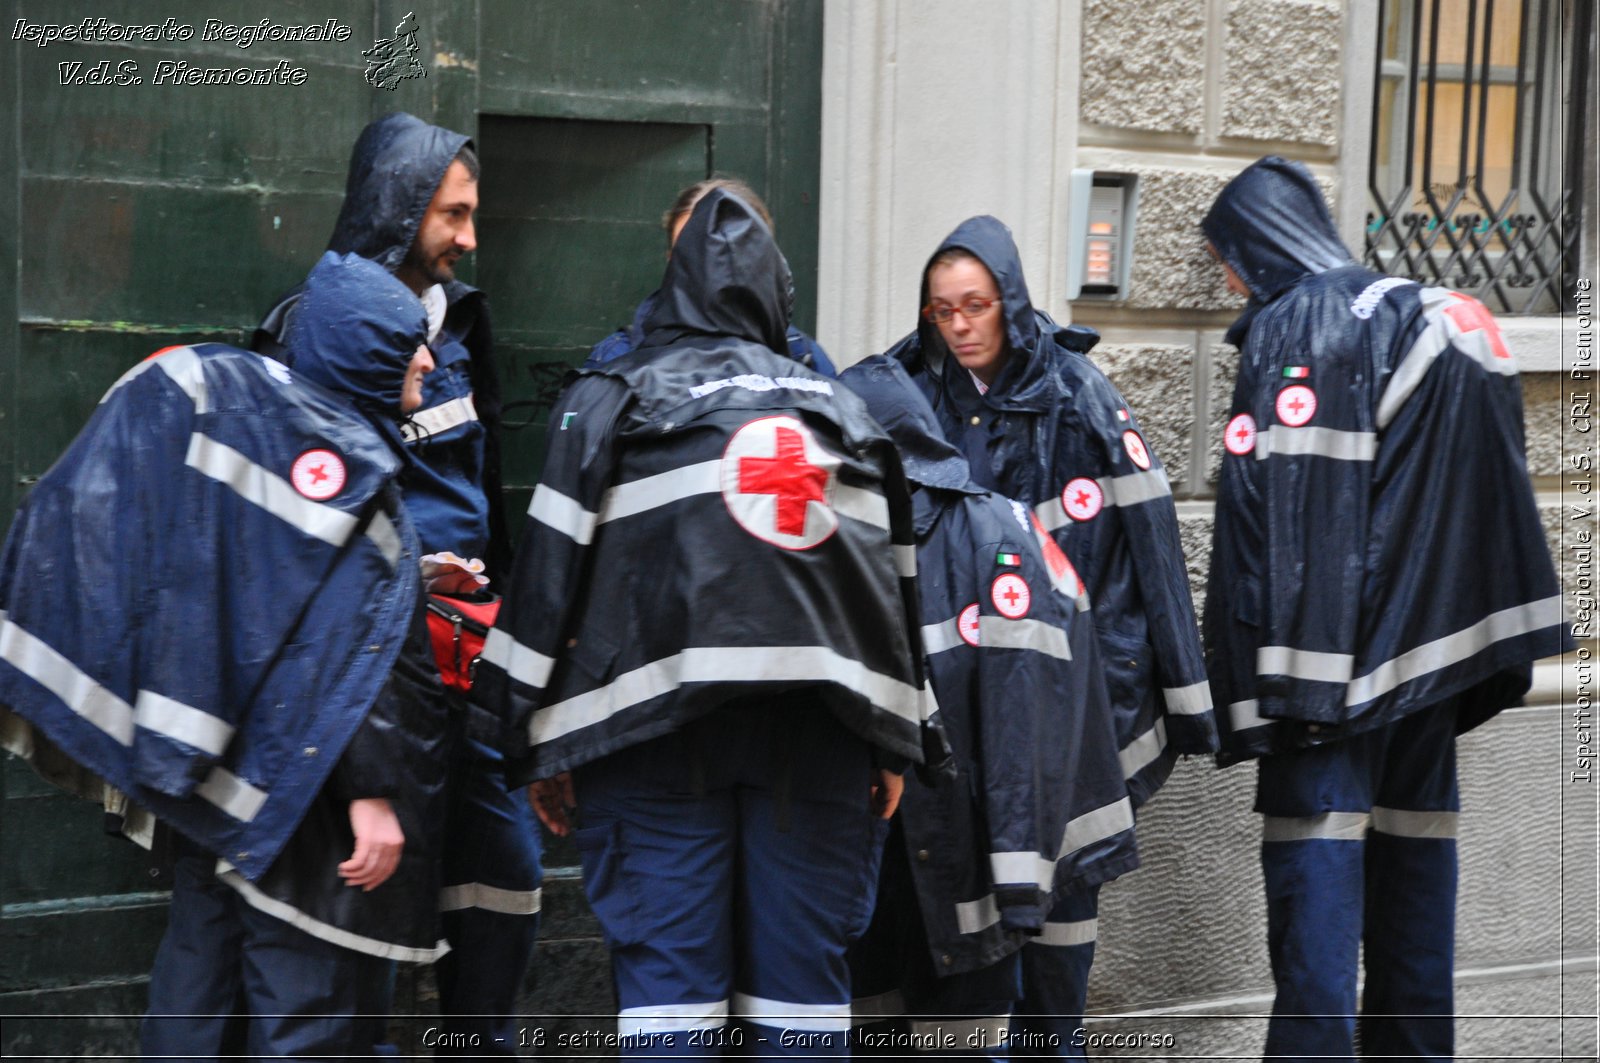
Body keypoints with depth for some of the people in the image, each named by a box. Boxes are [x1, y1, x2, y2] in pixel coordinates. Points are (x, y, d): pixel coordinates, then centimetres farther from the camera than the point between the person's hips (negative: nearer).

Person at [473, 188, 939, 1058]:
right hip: (819, 725, 3)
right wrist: (896, 746, 20)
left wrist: (538, 745, 3)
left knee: (668, 980, -3)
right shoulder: (841, 411, 19)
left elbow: (553, 573, 1)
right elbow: (898, 581, 17)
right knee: (802, 982, 6)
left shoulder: (609, 404, 8)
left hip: (658, 720, -3)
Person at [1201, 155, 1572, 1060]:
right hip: (1428, 639, 7)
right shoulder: (1431, 317, 13)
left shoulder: (1287, 330, -8)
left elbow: (1268, 499, -15)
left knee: (1317, 849, -8)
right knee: (1413, 848, 12)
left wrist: (1266, 672, -16)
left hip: (1327, 645, -7)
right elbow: (1483, 493, 14)